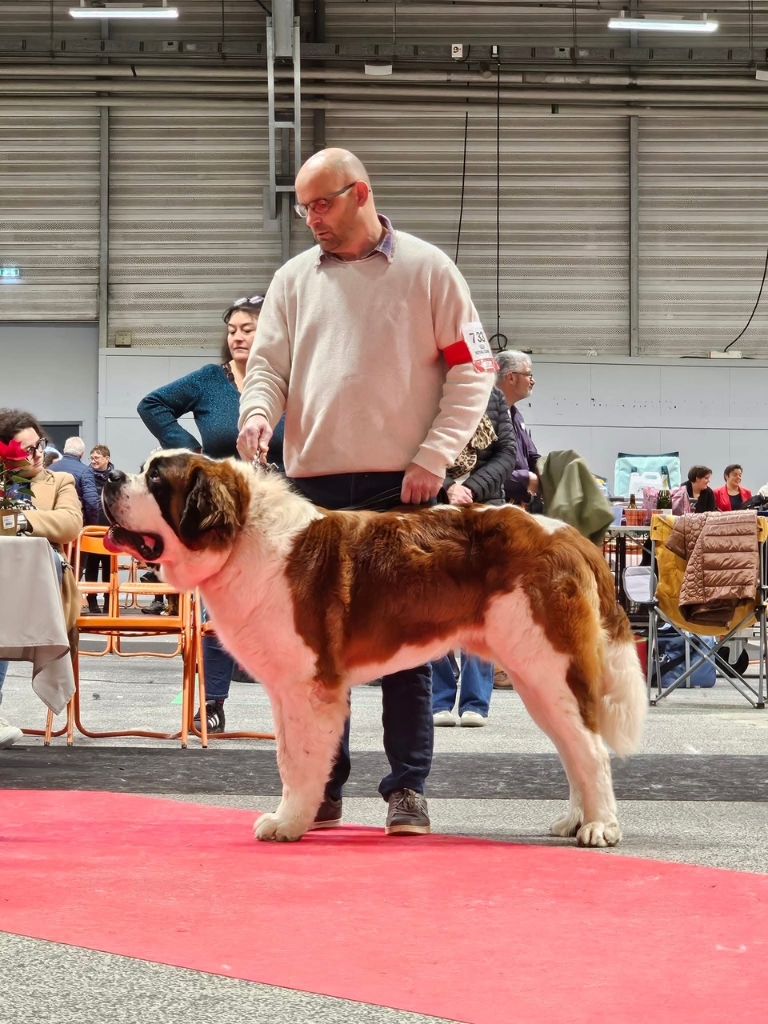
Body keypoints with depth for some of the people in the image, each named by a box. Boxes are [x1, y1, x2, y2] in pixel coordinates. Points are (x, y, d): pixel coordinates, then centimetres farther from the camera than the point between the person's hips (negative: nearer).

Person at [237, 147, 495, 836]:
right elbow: (268, 364, 11)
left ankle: (408, 792, 5)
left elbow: (471, 368, 1)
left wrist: (433, 457, -8)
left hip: (402, 489, -3)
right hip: (314, 483, 4)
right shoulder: (294, 279, 13)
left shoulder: (426, 269, 3)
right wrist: (258, 411, -12)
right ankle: (321, 790, 13)